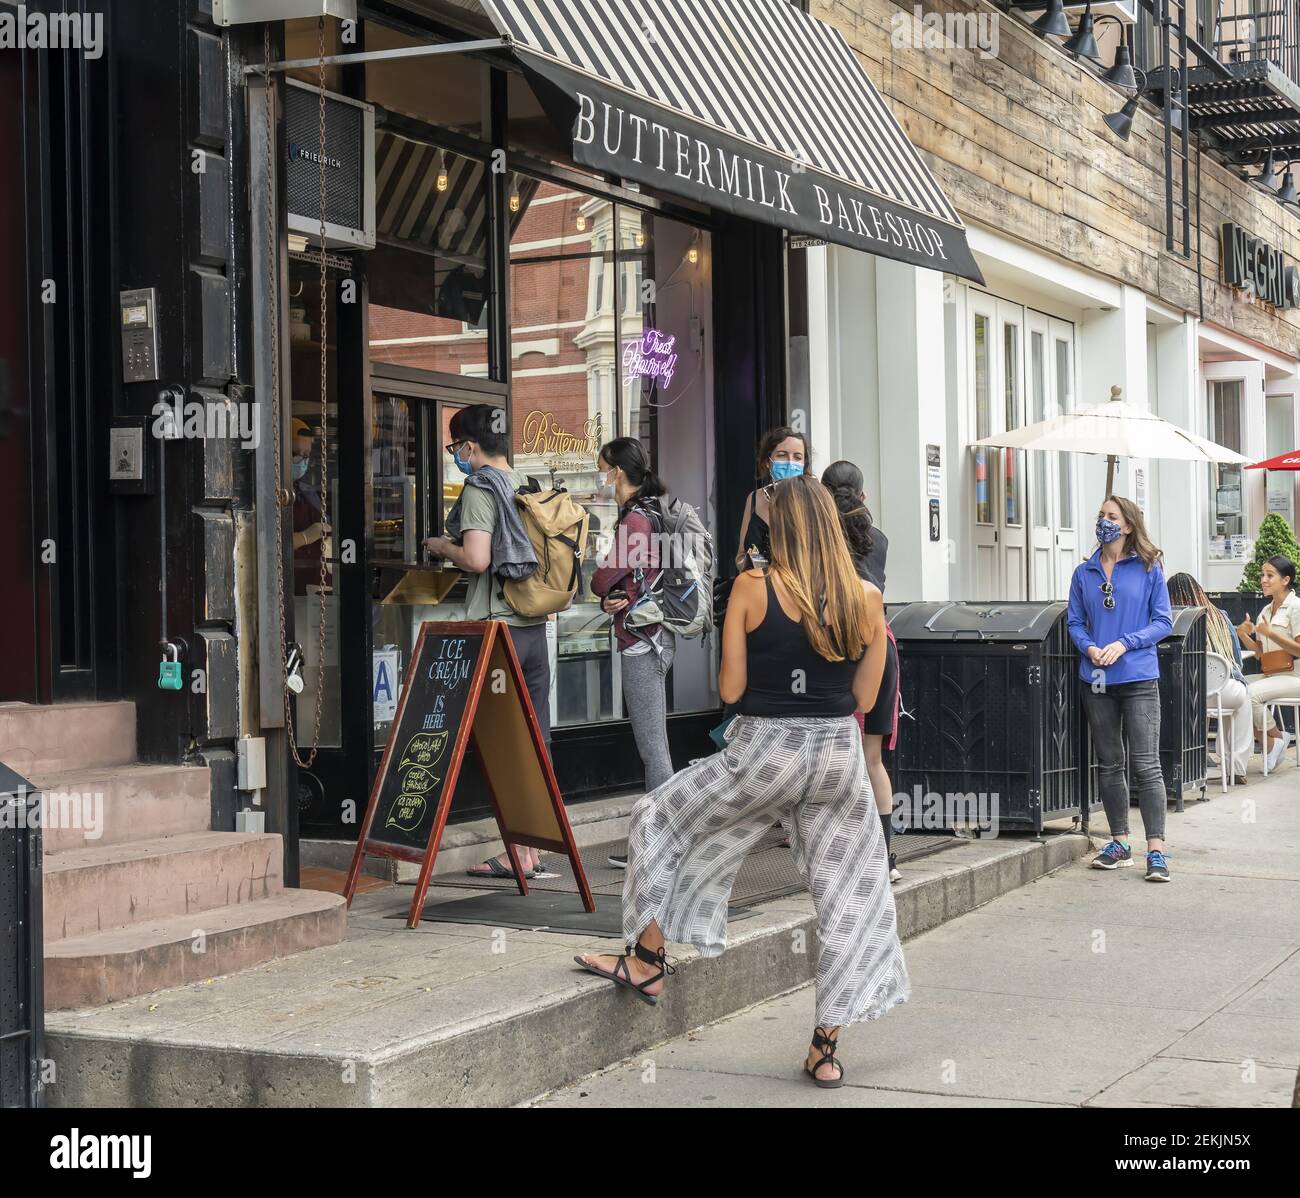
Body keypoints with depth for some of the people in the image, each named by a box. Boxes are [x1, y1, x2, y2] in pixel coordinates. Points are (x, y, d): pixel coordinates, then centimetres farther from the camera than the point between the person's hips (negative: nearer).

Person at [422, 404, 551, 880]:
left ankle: (516, 853, -1)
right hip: (535, 625, 7)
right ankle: (534, 847, 15)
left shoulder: (481, 488, -8)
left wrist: (443, 546, 1)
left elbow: (477, 558, -20)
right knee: (536, 739, 9)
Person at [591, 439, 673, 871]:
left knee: (652, 748, -6)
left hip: (642, 640, -10)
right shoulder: (652, 512, 15)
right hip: (654, 636, 10)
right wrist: (616, 598, -6)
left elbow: (602, 579, -14)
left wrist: (609, 591, 7)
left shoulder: (635, 519, -15)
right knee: (653, 747, 13)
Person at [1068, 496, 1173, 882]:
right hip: (1097, 680, 4)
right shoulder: (1084, 573, 9)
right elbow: (1075, 622, 12)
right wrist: (1089, 648, -8)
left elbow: (1163, 621, -1)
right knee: (1110, 765, 11)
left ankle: (1156, 851, -8)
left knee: (1146, 766, -8)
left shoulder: (1148, 569, 0)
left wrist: (1124, 644, -13)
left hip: (1138, 679, -4)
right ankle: (1120, 844, 21)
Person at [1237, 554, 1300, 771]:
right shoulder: (1266, 611, 18)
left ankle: (1274, 738, -7)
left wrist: (1270, 633, -19)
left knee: (1250, 692, -29)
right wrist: (1245, 636, -1)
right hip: (1271, 675, 8)